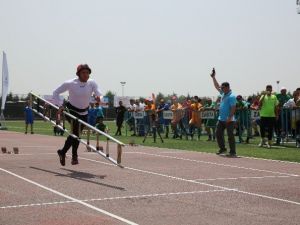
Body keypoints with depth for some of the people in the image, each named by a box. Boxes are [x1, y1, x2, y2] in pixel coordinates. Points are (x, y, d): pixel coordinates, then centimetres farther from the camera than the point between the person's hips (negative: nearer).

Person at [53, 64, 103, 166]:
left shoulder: (92, 83, -8)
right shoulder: (70, 83, -14)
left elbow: (98, 92, -24)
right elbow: (56, 93, -7)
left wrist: (99, 97, -48)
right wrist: (60, 105, -18)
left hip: (84, 113, 4)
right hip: (71, 110, -4)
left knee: (75, 133, 13)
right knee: (76, 131, -25)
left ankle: (62, 152, 35)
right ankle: (74, 156, -14)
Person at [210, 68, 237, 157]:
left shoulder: (231, 96, -16)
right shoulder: (223, 93, 10)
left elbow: (233, 108, -22)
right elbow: (217, 86, 24)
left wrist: (230, 118, -27)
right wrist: (213, 77, 21)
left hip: (229, 120, -9)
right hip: (221, 119, 9)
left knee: (230, 136, -6)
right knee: (218, 133, 13)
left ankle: (233, 152, -2)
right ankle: (222, 149, 27)